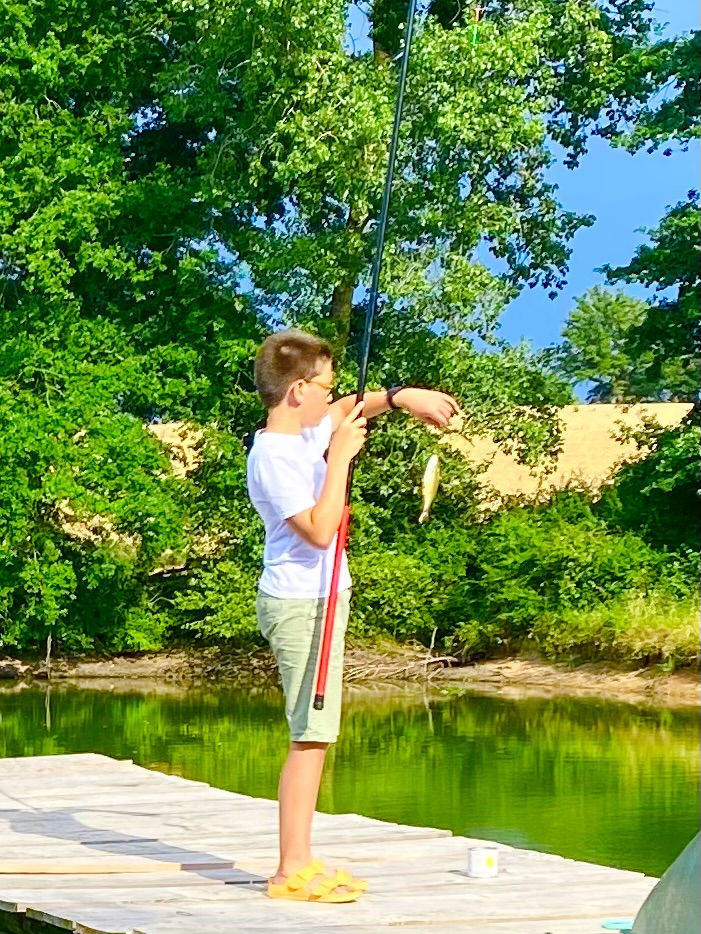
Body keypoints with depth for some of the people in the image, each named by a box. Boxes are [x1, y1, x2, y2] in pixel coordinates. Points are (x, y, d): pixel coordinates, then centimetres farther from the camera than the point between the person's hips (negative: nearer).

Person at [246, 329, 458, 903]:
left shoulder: (306, 431, 8)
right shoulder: (273, 456, -18)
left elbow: (350, 409, 27)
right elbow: (320, 531, -24)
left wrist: (400, 396, 9)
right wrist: (340, 455, -21)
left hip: (320, 600, 10)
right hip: (300, 604, -10)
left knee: (315, 736, 11)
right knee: (311, 736, -10)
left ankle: (303, 862, 16)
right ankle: (292, 872, -7)